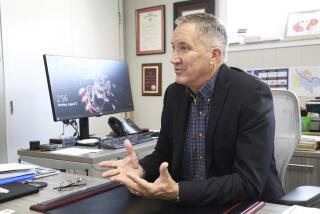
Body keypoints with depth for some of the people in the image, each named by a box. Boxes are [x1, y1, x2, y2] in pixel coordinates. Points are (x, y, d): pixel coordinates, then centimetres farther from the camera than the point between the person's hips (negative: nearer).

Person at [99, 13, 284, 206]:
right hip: (188, 204, 3)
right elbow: (165, 155, 7)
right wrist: (141, 169, -13)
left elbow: (249, 183, -22)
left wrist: (177, 192, -30)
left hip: (247, 206, -3)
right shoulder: (174, 93, -1)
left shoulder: (253, 94, -18)